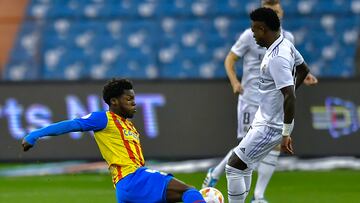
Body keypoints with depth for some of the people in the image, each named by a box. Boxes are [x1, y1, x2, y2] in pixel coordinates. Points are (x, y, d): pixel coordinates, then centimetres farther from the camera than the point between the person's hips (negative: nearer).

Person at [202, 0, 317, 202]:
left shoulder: (287, 38, 7)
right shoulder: (251, 36, -7)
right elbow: (230, 59, -2)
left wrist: (303, 77, 4)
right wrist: (234, 82, -19)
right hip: (252, 99, -5)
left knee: (276, 145, -6)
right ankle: (215, 174, 22)